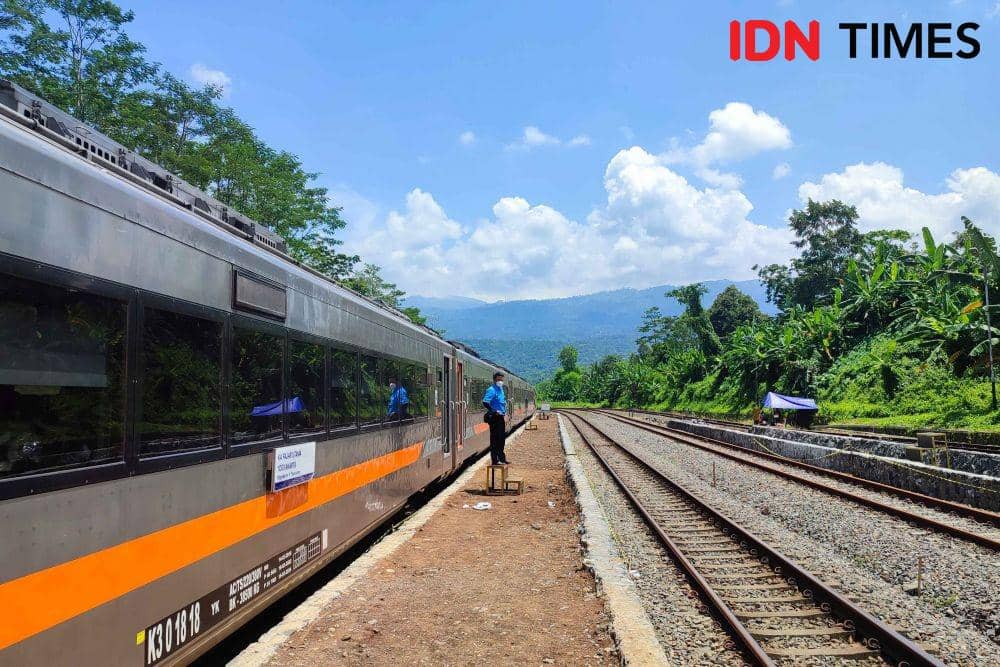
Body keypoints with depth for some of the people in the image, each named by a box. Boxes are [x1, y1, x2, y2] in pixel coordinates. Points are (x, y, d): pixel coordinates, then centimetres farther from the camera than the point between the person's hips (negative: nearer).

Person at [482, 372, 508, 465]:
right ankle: (495, 460, 0)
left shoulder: (501, 389, 15)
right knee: (495, 439, -5)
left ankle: (501, 458, 27)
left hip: (500, 417, 9)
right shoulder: (491, 390, -14)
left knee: (501, 438, 16)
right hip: (494, 418, -9)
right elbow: (485, 403, -26)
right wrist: (494, 412, -24)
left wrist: (504, 415, 21)